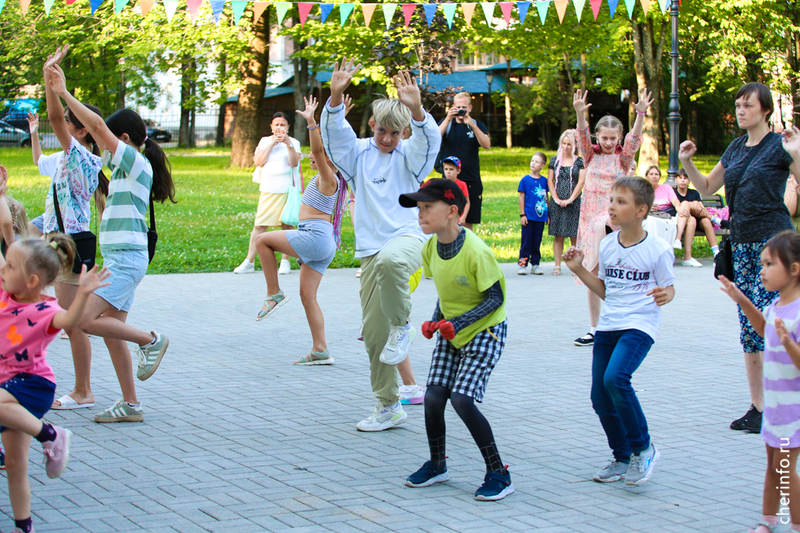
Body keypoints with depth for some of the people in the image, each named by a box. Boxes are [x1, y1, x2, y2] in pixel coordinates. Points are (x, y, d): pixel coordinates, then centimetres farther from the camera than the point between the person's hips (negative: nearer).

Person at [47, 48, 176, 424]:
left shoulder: (138, 164, -10)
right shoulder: (125, 165, 15)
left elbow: (98, 128, -17)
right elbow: (96, 132, 19)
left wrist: (65, 94, -14)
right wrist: (61, 94, 15)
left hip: (126, 259, -10)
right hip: (118, 259, 10)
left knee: (85, 320, -16)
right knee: (111, 331, 8)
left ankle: (151, 340, -1)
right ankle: (130, 404, 12)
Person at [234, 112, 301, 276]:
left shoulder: (293, 142, 8)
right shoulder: (265, 141, 12)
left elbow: (294, 163, -7)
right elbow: (258, 161, -2)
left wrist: (288, 143, -16)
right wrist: (273, 143, -5)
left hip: (288, 189, 0)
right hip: (268, 190, 0)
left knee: (287, 225, 0)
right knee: (259, 226, -4)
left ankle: (285, 261, 9)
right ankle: (249, 262, -3)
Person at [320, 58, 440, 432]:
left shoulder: (409, 155, 6)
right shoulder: (359, 153, 12)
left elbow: (429, 139, -15)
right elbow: (334, 131, -5)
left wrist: (416, 109, -36)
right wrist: (335, 96, -24)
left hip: (407, 237, -4)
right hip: (370, 249, 4)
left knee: (389, 260, -42)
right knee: (373, 331, 3)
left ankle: (402, 326, -18)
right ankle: (388, 407, 15)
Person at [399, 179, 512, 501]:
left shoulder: (476, 251, -26)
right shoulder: (431, 248, -3)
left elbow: (496, 298, -20)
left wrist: (458, 323, -27)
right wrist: (436, 320, -4)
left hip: (484, 331, -7)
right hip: (451, 332, 7)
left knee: (462, 399, -18)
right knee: (433, 397, -1)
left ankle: (499, 475, -7)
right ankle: (437, 466, 23)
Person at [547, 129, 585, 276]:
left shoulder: (580, 161, 2)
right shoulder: (555, 160, 9)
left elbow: (581, 182, -3)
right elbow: (550, 181, 7)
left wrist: (570, 200, -10)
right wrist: (556, 199, -5)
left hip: (574, 202, -2)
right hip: (557, 203, 2)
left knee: (574, 236, -3)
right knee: (558, 235, 1)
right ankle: (557, 266, 2)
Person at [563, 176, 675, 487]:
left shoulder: (657, 249, -9)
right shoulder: (607, 245, 8)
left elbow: (668, 288, 0)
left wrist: (665, 295, -22)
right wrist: (579, 269, 8)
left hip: (640, 325, -6)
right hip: (607, 325, 7)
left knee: (615, 378, -28)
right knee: (600, 397, 5)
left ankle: (643, 449, -9)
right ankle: (623, 460, 24)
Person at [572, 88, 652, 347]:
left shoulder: (623, 157, 3)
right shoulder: (591, 155, 7)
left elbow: (634, 139, -13)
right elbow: (582, 136, -9)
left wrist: (641, 115, -30)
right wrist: (580, 114, -28)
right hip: (590, 215, 2)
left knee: (600, 227, -34)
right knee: (593, 276, 2)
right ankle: (594, 329, 10)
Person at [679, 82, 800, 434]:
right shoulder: (736, 148, 14)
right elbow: (707, 188, 21)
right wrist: (687, 163, 7)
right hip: (742, 241, 7)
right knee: (748, 325, 6)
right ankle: (756, 406, 12)